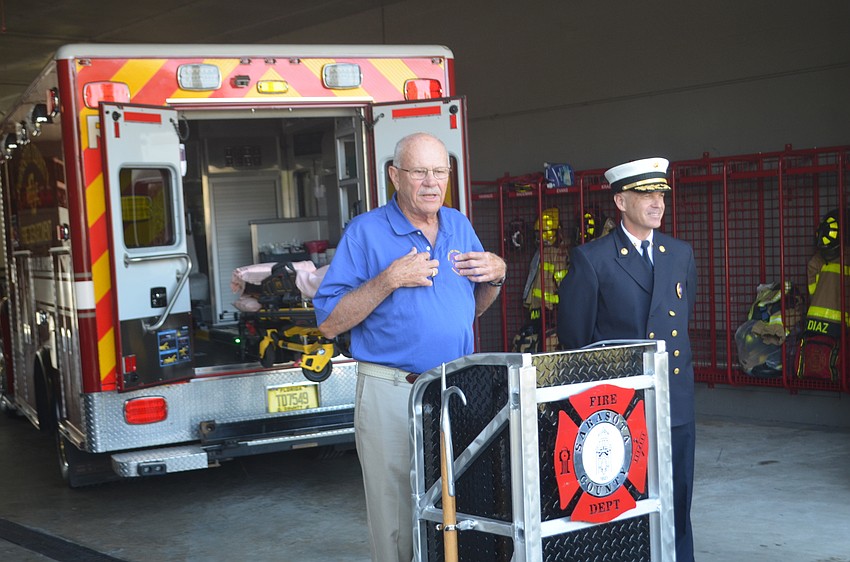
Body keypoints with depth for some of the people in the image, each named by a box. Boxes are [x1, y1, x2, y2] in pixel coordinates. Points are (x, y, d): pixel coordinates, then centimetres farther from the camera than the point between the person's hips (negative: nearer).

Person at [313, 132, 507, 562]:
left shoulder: (460, 227, 11)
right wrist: (389, 280, -19)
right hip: (392, 395, -5)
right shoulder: (366, 232, -5)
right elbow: (329, 323, -10)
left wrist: (496, 275, 1)